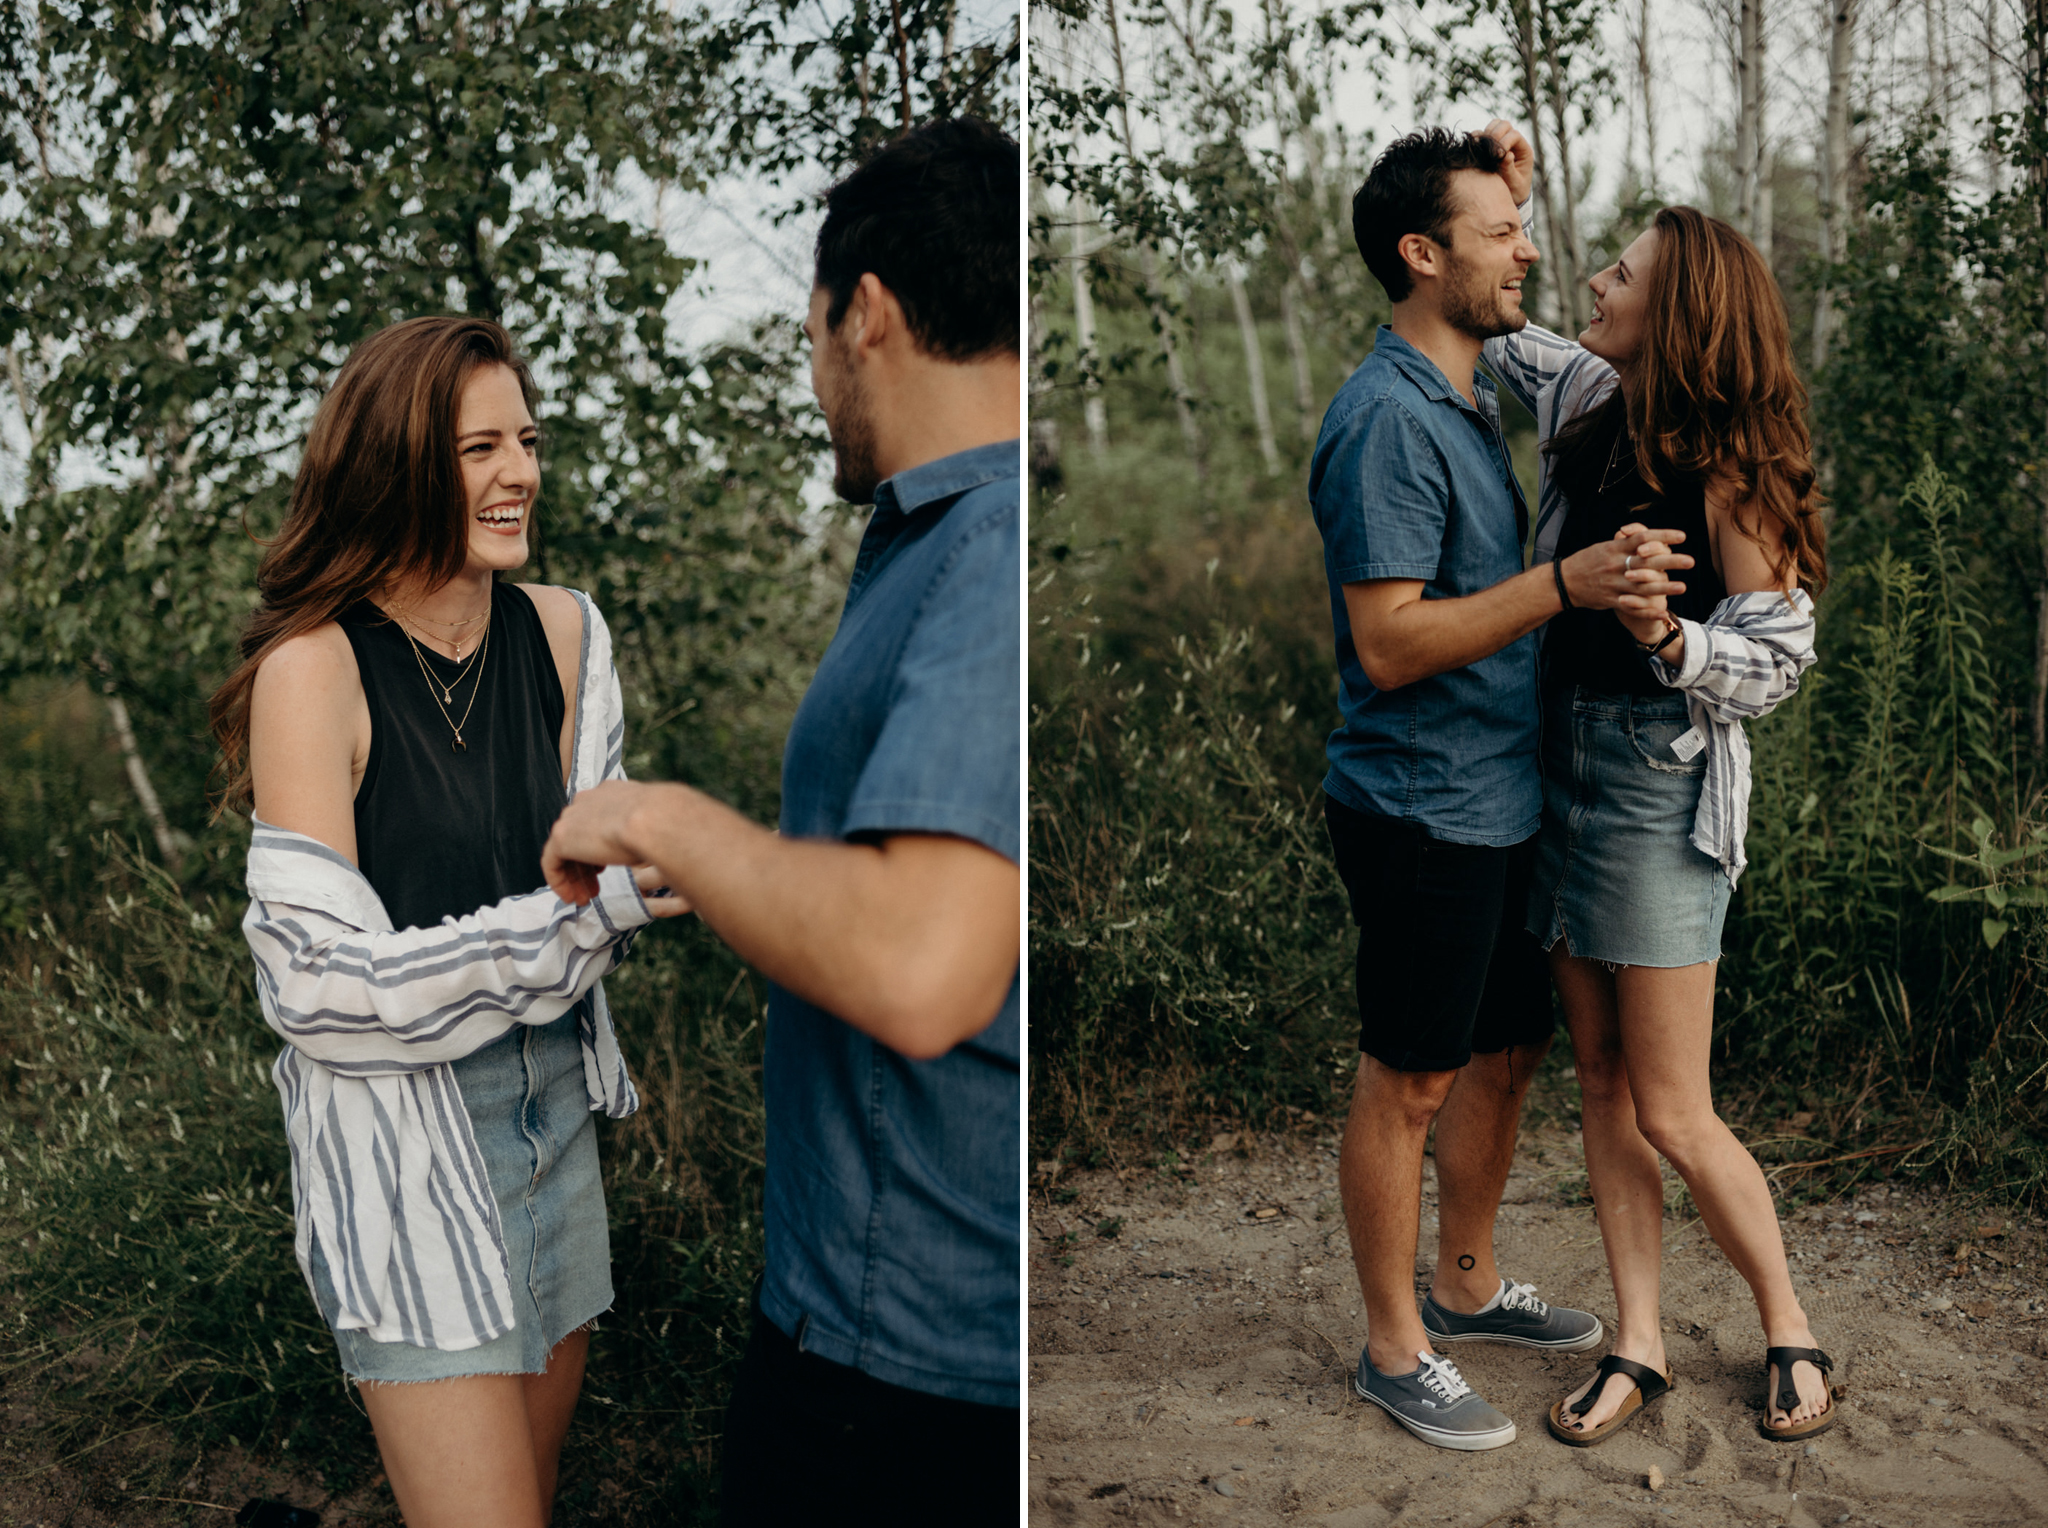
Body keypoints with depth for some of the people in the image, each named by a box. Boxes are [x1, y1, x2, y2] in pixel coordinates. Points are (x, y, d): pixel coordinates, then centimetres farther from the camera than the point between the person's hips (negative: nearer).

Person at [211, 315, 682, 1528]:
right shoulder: (315, 666, -16)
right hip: (398, 1143, -6)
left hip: (553, 1107, 6)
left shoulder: (563, 633, 0)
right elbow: (316, 982, -19)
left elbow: (588, 874, 5)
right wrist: (586, 912, -26)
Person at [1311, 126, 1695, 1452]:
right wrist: (1567, 583, -29)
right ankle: (1395, 1347, 19)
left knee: (1511, 1046, 19)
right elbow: (1389, 644, -25)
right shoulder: (1386, 418, -19)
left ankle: (1468, 1286, 37)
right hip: (1422, 810, -10)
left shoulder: (1472, 398, 13)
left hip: (1499, 803, 10)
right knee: (1410, 1082, 3)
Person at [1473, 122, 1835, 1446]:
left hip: (1661, 786, -7)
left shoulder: (1725, 469, -14)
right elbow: (1492, 335, 25)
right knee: (1603, 1087, 11)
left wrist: (1664, 634, -29)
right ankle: (1640, 1345, 22)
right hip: (1566, 766, 7)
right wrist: (1503, 207, 13)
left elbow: (1781, 654, -12)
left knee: (1674, 1117, -1)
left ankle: (1793, 1335, 22)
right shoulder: (1592, 401, 6)